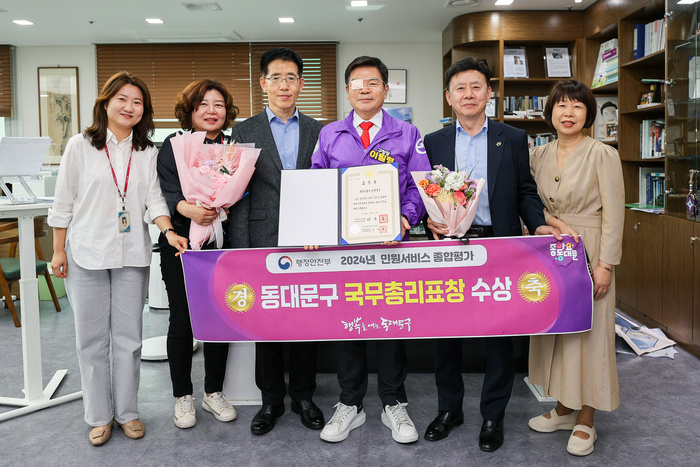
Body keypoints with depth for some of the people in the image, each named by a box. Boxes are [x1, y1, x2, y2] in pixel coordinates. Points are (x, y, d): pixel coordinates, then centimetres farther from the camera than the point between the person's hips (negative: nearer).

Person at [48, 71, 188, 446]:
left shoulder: (148, 153, 7)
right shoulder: (81, 146, 1)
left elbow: (153, 198, 1)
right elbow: (63, 202, 2)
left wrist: (169, 231, -17)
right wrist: (59, 250, 0)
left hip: (132, 254, 2)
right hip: (86, 253, -1)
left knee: (128, 337, 8)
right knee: (91, 338, 6)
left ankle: (127, 411, 22)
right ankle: (99, 416, 20)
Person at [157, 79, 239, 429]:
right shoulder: (173, 145, 4)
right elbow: (167, 191, -7)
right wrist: (189, 209, -27)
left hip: (221, 243, 2)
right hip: (180, 242, -2)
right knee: (182, 319, 2)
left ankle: (213, 392, 23)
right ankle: (183, 397, 18)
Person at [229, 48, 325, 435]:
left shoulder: (318, 131, 9)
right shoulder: (245, 132, 4)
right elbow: (238, 196, -1)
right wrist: (240, 251, -7)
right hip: (263, 243, -1)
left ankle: (303, 396, 26)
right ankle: (271, 399, 24)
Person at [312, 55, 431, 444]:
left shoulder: (407, 134, 6)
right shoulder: (329, 135, 10)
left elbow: (419, 186, 2)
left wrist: (406, 218, -17)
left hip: (391, 244, -1)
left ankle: (394, 405, 23)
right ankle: (350, 404, 24)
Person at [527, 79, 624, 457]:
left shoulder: (603, 155, -9)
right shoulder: (539, 155, 6)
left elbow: (613, 215, -10)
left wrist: (605, 265, -15)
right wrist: (551, 220, -10)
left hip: (589, 255, -5)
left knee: (588, 332, 1)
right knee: (554, 329, 12)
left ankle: (585, 422, 16)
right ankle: (563, 409, 28)